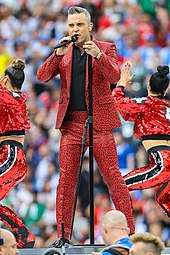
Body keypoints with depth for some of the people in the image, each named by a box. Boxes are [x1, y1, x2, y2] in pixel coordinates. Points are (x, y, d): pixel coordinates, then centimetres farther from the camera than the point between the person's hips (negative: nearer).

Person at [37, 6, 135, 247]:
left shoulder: (106, 48, 4)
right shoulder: (62, 53, 12)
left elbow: (115, 76, -11)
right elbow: (42, 77, 2)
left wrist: (98, 55, -26)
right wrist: (58, 54, -12)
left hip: (99, 123, -3)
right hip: (71, 123, 3)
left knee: (113, 178, -3)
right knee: (66, 180, 0)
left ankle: (129, 233, 1)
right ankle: (63, 235, 4)